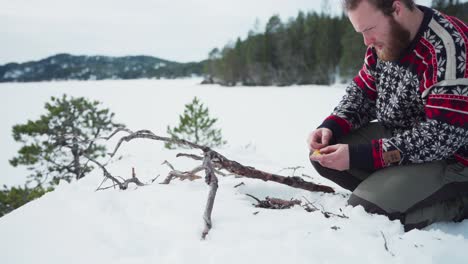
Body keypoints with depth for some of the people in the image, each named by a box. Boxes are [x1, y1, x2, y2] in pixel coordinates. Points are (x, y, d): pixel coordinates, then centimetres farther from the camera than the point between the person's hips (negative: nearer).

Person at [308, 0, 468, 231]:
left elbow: (441, 137, -30)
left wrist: (357, 155, -31)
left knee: (366, 209, -24)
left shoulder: (449, 49, -27)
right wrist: (330, 127, -11)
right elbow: (362, 92, 9)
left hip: (449, 157, -8)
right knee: (322, 156, -1)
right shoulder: (385, 40, -1)